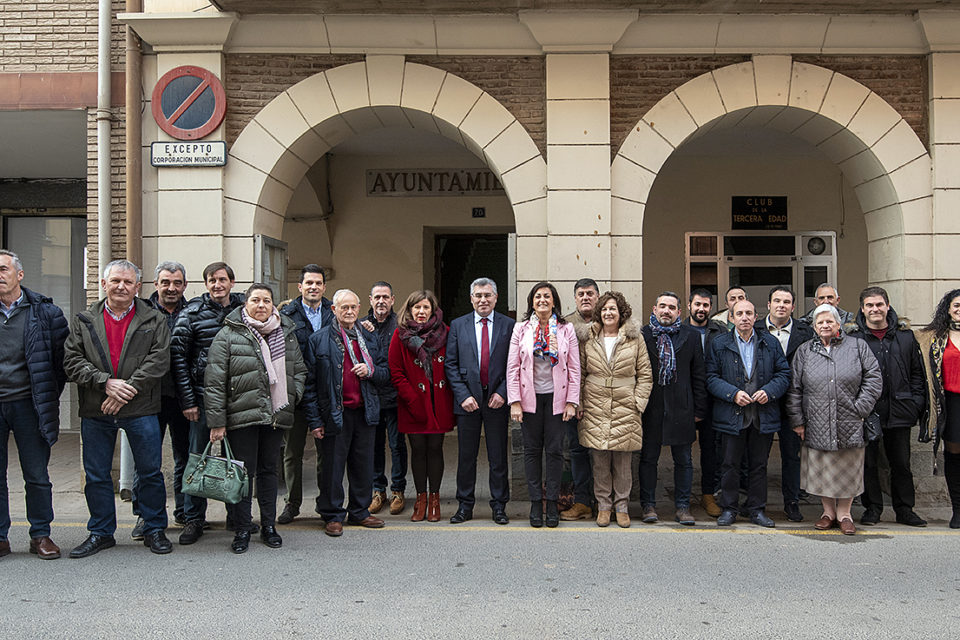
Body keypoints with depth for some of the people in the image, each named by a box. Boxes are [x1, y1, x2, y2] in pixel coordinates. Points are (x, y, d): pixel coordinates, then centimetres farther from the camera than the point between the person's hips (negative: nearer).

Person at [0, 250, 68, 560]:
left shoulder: (44, 311, 0)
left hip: (28, 404, -1)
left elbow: (62, 357, 6)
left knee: (37, 475, 6)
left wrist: (49, 395, 4)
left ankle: (41, 535, 17)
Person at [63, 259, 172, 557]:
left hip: (141, 410, -2)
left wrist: (127, 389, -15)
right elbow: (72, 360, 0)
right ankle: (101, 532, 25)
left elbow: (159, 359, -7)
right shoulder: (83, 320, 8)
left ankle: (154, 529, 20)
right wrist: (106, 382, -14)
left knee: (150, 472, 5)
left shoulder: (154, 320, 3)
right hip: (95, 410, 2)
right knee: (96, 475, 10)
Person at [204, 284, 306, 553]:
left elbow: (300, 370, 20)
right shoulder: (228, 335, -4)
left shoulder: (287, 334, 10)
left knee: (269, 470, 13)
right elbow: (214, 382, -7)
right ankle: (242, 530, 13)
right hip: (242, 417, -4)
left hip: (276, 417, 4)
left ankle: (269, 526, 23)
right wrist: (216, 421, -10)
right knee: (243, 473, 1)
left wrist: (293, 396, 3)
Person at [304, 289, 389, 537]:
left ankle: (359, 512, 25)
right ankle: (333, 515, 18)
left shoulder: (370, 338, 11)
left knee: (363, 465, 10)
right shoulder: (318, 340, -1)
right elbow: (310, 383, -3)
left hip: (365, 412, 4)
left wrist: (371, 371, -8)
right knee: (333, 465, 4)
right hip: (335, 414, -3)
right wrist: (314, 419, -8)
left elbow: (386, 374, 15)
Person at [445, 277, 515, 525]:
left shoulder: (509, 325, 2)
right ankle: (465, 505, 20)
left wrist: (502, 393, -9)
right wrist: (463, 395, -7)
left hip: (497, 399, -1)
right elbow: (451, 364, 2)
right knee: (466, 455, 7)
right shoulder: (458, 325, 5)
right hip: (468, 399, 1)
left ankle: (499, 505, 19)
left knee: (498, 456, 6)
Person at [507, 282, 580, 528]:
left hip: (556, 397, 0)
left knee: (555, 450, 2)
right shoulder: (521, 329, 4)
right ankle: (535, 502, 14)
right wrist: (514, 402, -6)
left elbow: (574, 368, 3)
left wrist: (572, 401, -4)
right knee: (532, 450, 4)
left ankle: (552, 503, 13)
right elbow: (512, 367, 1)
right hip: (530, 397, 0)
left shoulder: (566, 329, 4)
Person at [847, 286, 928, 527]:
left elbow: (917, 372, 12)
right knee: (868, 462, 6)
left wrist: (916, 403, 4)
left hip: (898, 411, 2)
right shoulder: (852, 337, -2)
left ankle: (905, 509, 22)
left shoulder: (905, 335, 7)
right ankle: (872, 508, 18)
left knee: (901, 463, 10)